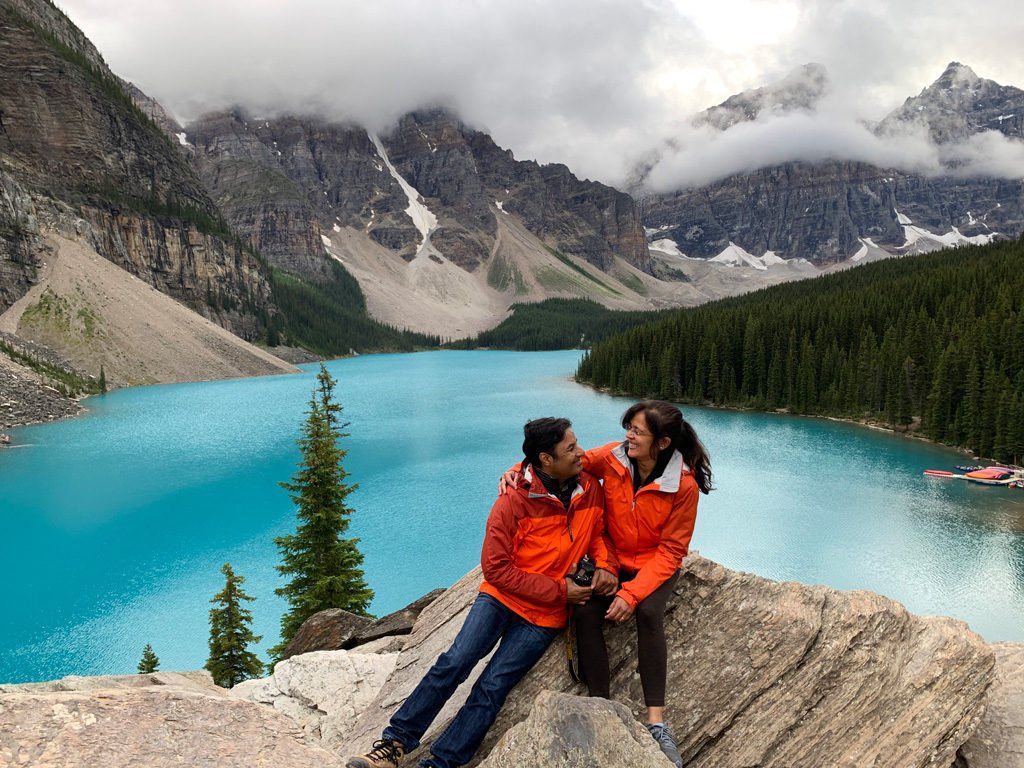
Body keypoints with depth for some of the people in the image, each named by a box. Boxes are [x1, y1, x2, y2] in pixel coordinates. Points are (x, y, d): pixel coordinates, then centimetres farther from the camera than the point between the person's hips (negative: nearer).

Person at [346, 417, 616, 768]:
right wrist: (558, 590, -15)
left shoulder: (590, 488, -4)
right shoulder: (514, 501, -17)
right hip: (501, 596, -1)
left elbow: (598, 533, 13)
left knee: (492, 686, -9)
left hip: (544, 617, 2)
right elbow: (495, 568, -15)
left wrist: (605, 564, -10)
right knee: (454, 662, -14)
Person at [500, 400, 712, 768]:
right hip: (611, 559, 3)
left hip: (655, 565, -3)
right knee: (585, 612, -24)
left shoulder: (684, 485, -20)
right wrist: (519, 469, -13)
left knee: (648, 613, -32)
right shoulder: (613, 457, -13)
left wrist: (632, 593, -25)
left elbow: (671, 552, -16)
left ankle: (656, 721, -26)